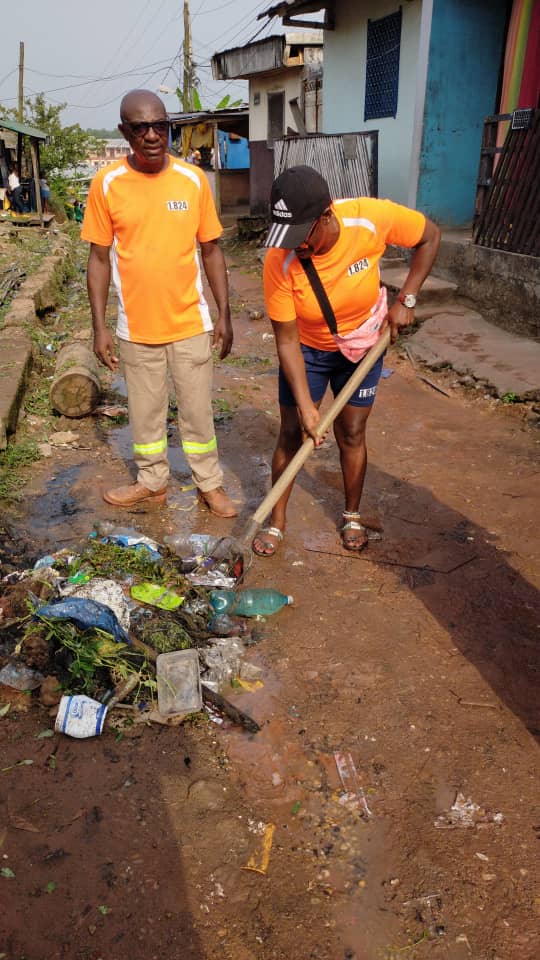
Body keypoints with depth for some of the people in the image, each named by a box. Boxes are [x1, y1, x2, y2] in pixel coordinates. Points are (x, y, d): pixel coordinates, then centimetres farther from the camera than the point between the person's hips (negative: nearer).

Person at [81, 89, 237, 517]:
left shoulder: (193, 179, -4)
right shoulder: (107, 183, -6)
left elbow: (211, 250, 3)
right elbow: (99, 258, -1)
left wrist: (224, 314, 1)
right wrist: (99, 326, -4)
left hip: (190, 322, 0)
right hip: (137, 326, 0)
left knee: (198, 409, 10)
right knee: (145, 411, 14)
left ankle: (210, 484, 28)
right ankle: (153, 482, 34)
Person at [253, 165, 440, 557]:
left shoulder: (371, 217, -29)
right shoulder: (279, 261, -30)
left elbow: (430, 236, -10)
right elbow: (287, 340, -24)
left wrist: (406, 300, -16)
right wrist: (305, 405, -28)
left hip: (363, 344, 1)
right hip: (306, 349, 0)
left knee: (352, 434, 6)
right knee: (292, 434, 2)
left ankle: (353, 514, 28)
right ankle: (277, 520, 19)